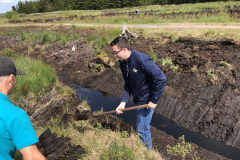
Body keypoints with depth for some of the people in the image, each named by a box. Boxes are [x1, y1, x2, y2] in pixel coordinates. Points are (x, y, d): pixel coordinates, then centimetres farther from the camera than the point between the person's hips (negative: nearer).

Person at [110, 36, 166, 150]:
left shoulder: (142, 60, -28)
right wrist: (123, 102, -5)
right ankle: (147, 149, 47)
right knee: (142, 127, 24)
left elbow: (161, 79, -28)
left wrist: (154, 100, -22)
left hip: (146, 101, -8)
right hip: (138, 100, 8)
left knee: (142, 130, 5)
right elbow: (128, 85, 6)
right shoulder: (123, 63, -1)